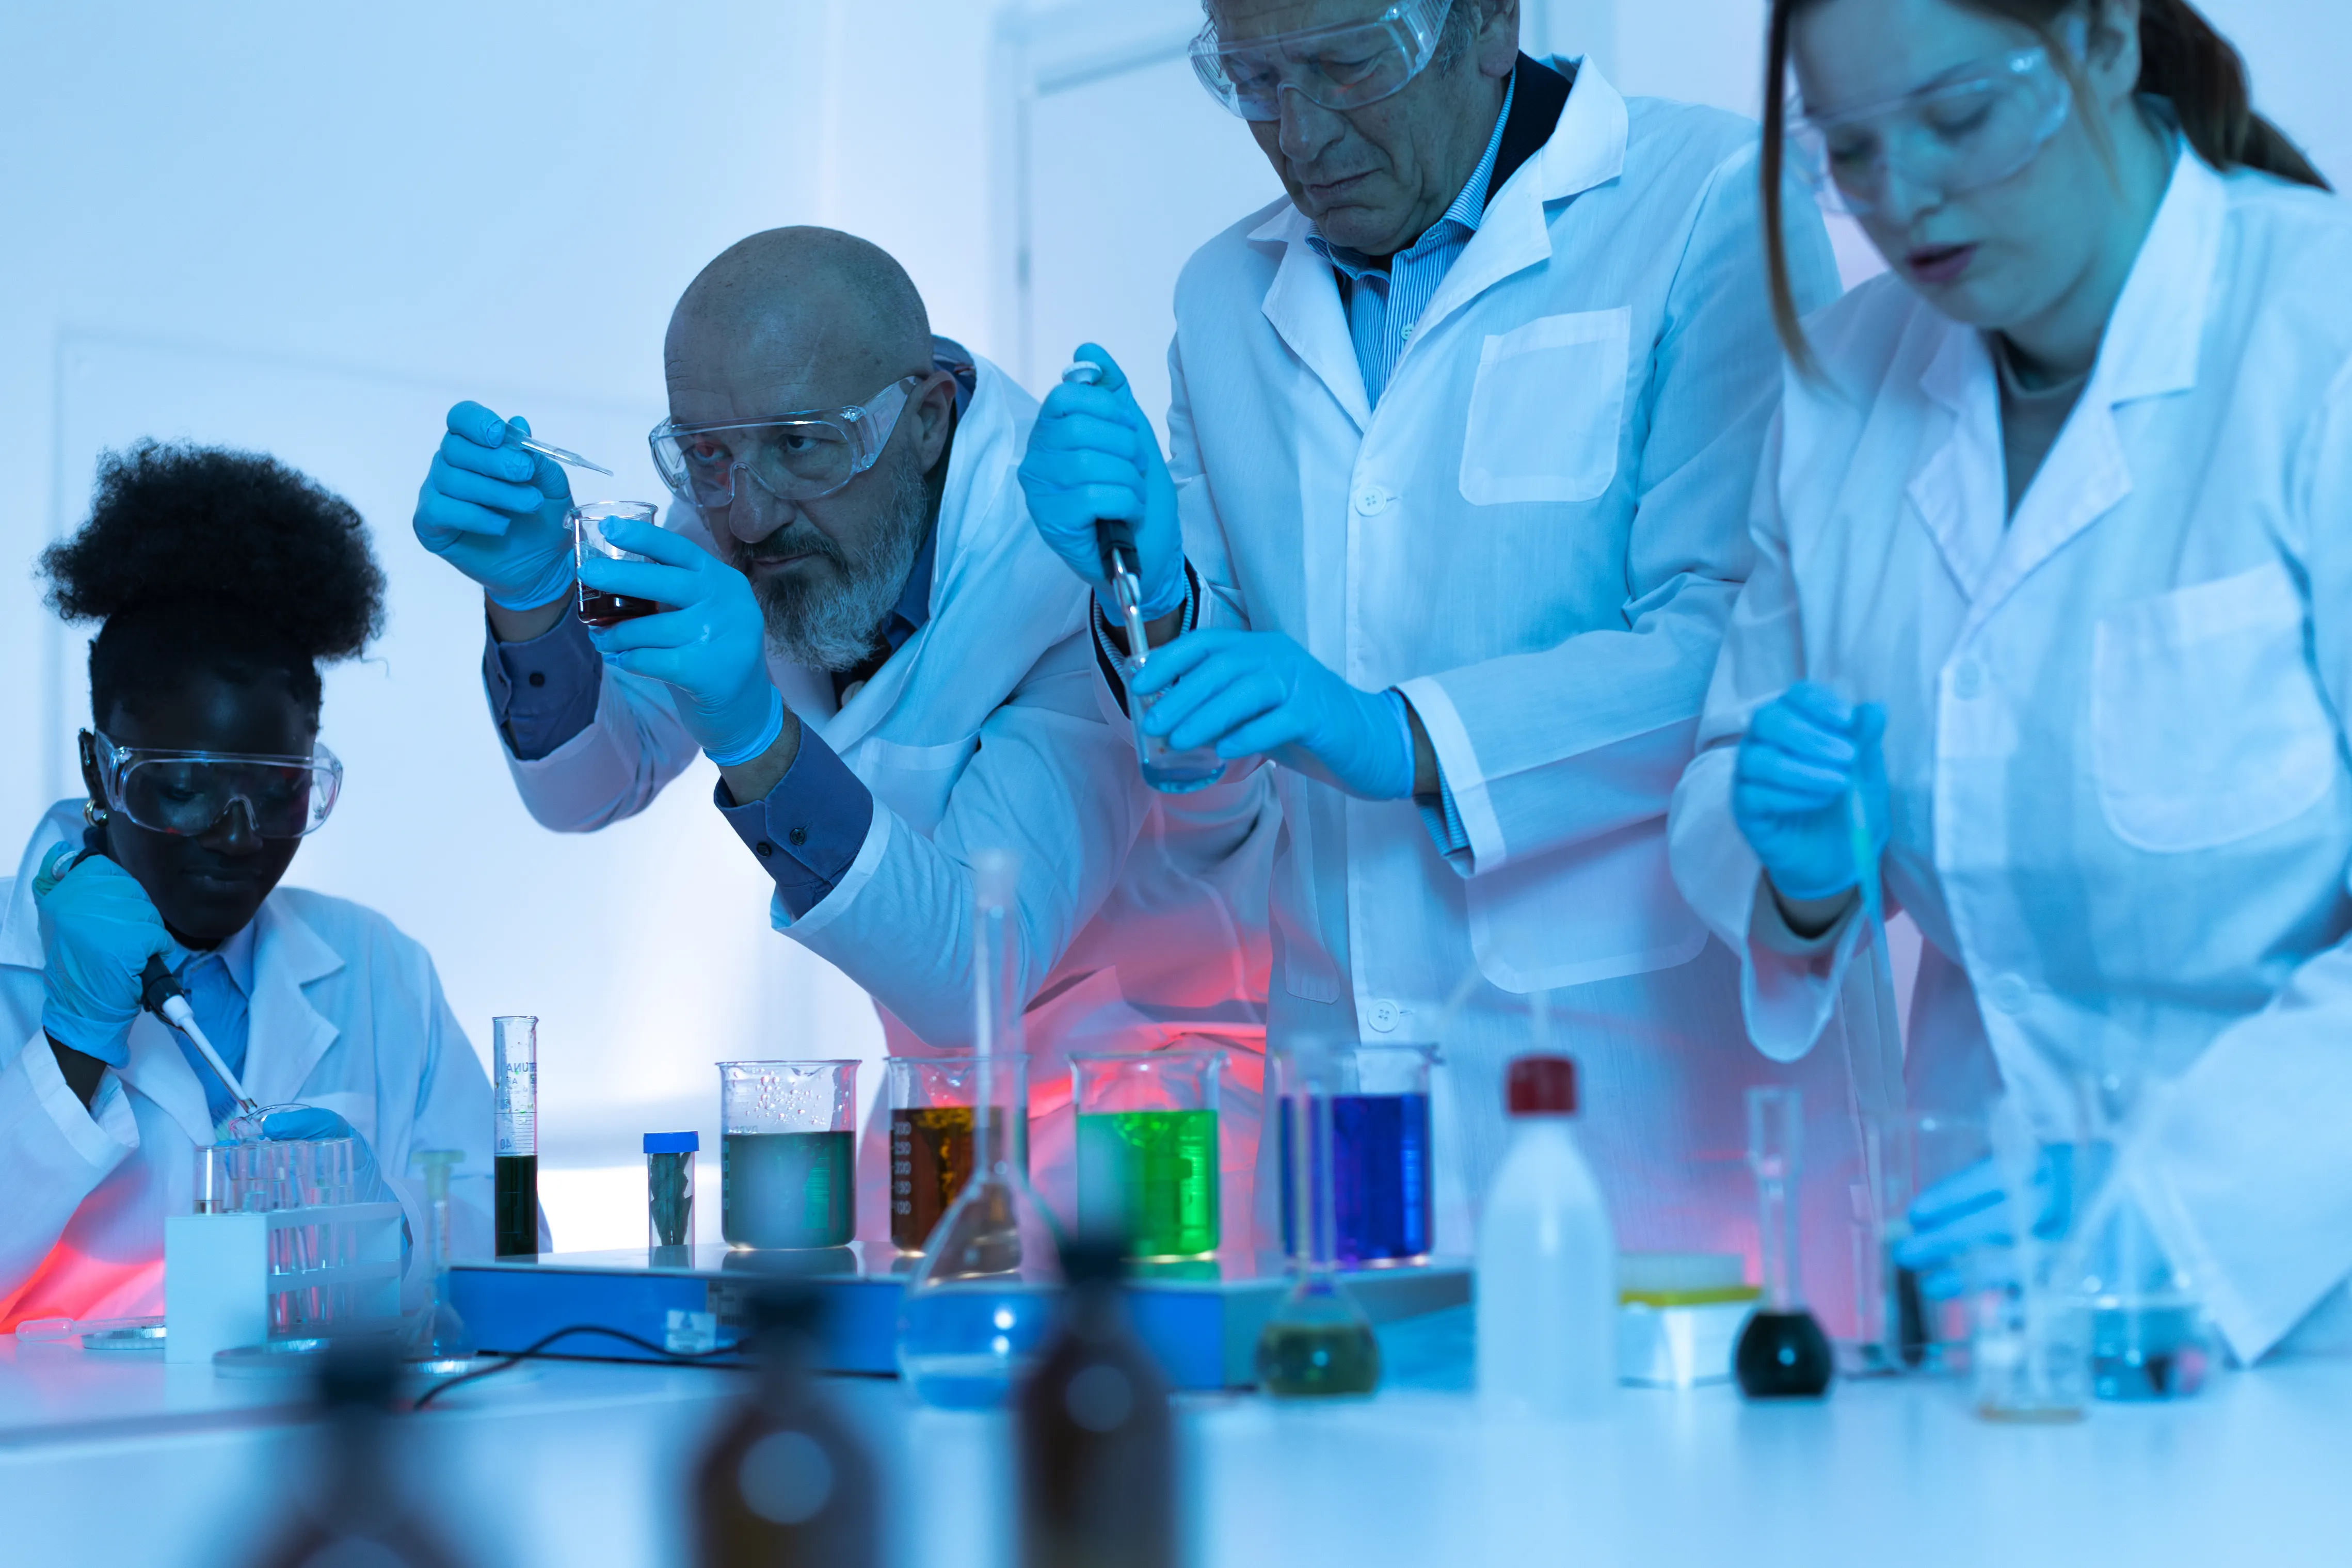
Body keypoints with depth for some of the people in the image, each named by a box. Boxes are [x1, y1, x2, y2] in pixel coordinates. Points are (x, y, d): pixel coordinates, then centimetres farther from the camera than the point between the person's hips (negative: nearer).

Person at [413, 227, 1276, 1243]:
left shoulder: (1078, 573, -28)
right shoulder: (746, 496, -8)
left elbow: (974, 976, -34)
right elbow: (587, 788, -4)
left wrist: (755, 739, -46)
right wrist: (530, 591, -23)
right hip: (939, 1079, 6)